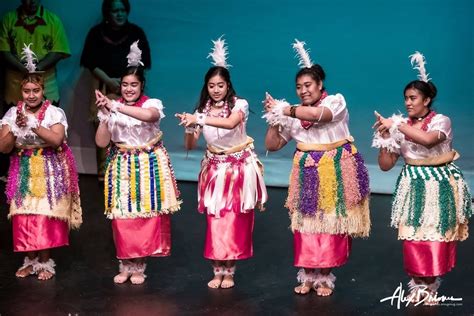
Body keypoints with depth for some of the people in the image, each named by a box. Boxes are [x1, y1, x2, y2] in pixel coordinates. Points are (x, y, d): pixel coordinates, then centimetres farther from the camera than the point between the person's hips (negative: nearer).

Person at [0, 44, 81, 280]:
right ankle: (30, 259, 17)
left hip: (49, 171, -3)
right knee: (24, 217, 2)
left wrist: (33, 124, -24)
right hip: (23, 170, 3)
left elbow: (56, 140, -20)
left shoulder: (55, 113, -6)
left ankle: (45, 261, 10)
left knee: (46, 216, -3)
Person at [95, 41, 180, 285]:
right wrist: (106, 115, -16)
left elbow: (149, 115, -32)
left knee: (146, 216, -1)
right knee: (122, 217, 1)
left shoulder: (152, 104, -5)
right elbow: (101, 142, -3)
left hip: (148, 165, -2)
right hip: (121, 166, 2)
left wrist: (115, 106, -34)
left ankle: (139, 266, 12)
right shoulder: (112, 108, 3)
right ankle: (125, 265, 15)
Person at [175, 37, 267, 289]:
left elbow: (230, 123, -33)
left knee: (234, 221, -1)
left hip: (239, 169, -3)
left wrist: (199, 120, -40)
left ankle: (229, 271, 10)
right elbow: (189, 146, -1)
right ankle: (217, 271, 12)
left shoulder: (239, 105, -10)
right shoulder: (202, 110, 2)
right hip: (214, 169, 3)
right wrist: (189, 128, -21)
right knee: (215, 222, 1)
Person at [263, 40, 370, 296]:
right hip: (306, 173, 4)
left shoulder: (336, 101, -4)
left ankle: (325, 278, 9)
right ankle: (307, 276, 12)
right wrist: (275, 118, -5)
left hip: (335, 172, -4)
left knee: (330, 225, -2)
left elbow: (317, 114, -26)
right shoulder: (295, 114, 8)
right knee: (305, 225, 2)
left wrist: (284, 109, -21)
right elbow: (272, 145, 9)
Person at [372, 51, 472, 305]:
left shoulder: (441, 121, -8)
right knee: (413, 239, 0)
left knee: (436, 237, 0)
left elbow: (428, 140, -33)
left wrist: (396, 125, -27)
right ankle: (418, 284, 14)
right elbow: (385, 165, 3)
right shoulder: (401, 127, 3)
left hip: (440, 184, -3)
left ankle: (431, 285, 14)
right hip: (413, 185, 3)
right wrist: (385, 137, -11)